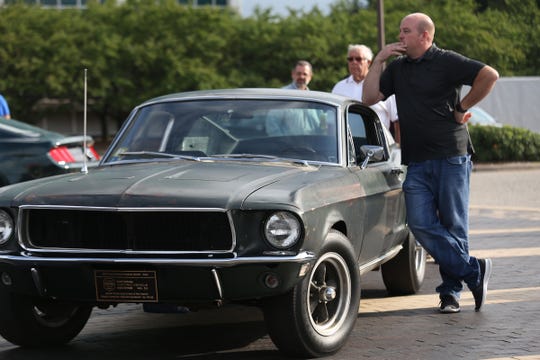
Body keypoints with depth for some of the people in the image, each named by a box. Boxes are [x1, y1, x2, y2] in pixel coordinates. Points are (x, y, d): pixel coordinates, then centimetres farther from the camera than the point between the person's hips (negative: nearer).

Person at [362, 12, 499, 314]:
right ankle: (474, 271, -2)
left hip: (451, 156, -6)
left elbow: (490, 75, -14)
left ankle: (451, 292, 9)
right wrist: (379, 61, 3)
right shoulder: (398, 68, 16)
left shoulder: (446, 62, -5)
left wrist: (463, 108, -8)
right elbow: (370, 98, 10)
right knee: (421, 224, -8)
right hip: (417, 163, 6)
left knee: (453, 226, 0)